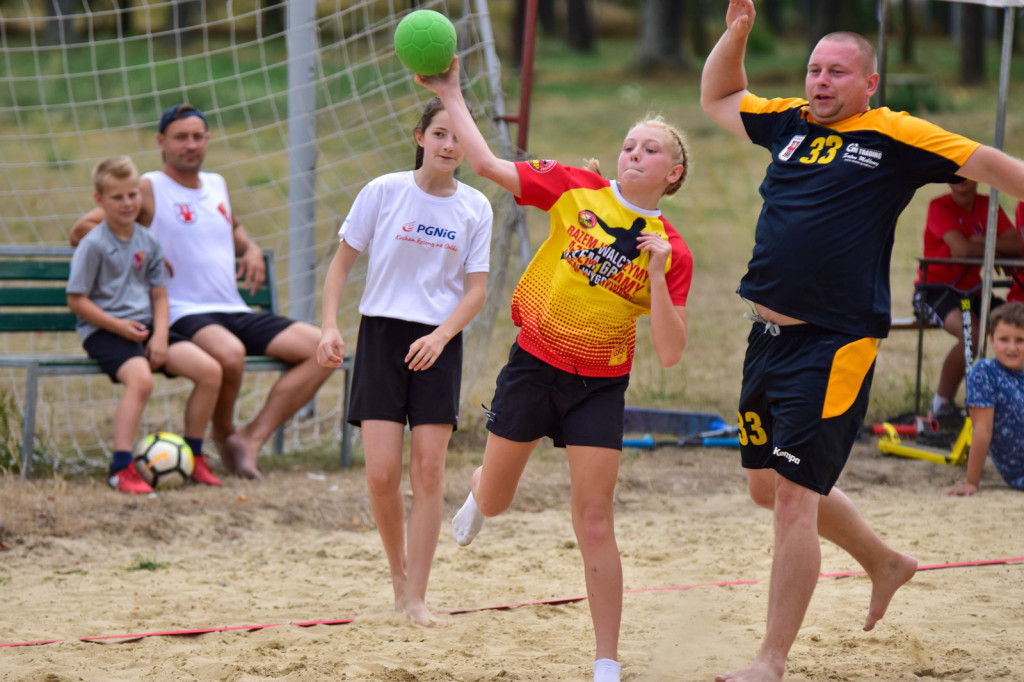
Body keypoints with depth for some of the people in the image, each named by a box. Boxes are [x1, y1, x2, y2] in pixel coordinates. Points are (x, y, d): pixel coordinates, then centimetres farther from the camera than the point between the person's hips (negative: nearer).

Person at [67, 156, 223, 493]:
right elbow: (76, 301, -7)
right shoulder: (93, 245, -7)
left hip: (144, 328, 6)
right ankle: (121, 468, -31)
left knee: (210, 370, -11)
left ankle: (193, 456, 4)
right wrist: (119, 326, -15)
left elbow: (159, 295, 14)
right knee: (140, 378, -36)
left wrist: (160, 335, -4)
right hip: (104, 332, -6)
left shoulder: (148, 243, 11)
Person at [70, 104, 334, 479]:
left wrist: (250, 248, 18)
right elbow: (81, 230, -6)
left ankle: (253, 437, -9)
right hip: (183, 314, -7)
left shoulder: (216, 185, 19)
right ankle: (223, 433, -8)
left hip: (235, 312, 7)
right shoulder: (149, 189, -1)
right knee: (229, 354, -40)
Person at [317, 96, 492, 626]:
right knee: (381, 473, -9)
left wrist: (440, 336, -13)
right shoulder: (383, 192, -3)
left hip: (439, 342, 1)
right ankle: (398, 571, 16)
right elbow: (342, 262, 4)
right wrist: (330, 325, -8)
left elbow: (476, 288, 2)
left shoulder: (475, 208, 1)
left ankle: (415, 597, 1)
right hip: (382, 331, -1)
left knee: (429, 468, -5)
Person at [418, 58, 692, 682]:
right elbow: (489, 165, -4)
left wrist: (657, 274, -22)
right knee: (494, 503, 13)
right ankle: (481, 489, 53)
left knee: (595, 524, -6)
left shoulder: (672, 252, -6)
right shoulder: (577, 189, -4)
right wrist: (451, 94, -8)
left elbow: (670, 354, -12)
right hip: (534, 366, 1)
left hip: (600, 388, -1)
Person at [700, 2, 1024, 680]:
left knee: (794, 496, -10)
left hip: (834, 344, -7)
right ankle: (885, 562, 40)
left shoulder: (896, 136, -4)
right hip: (770, 337, 7)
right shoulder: (790, 122, 12)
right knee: (769, 485, 17)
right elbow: (717, 99, 27)